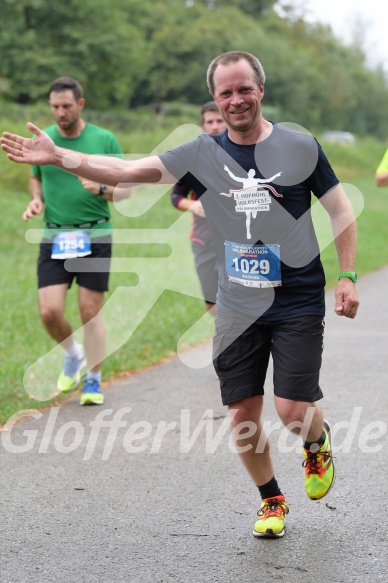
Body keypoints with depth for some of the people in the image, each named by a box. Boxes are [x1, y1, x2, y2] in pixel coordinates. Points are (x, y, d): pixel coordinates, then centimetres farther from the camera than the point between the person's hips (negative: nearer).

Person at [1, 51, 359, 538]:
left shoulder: (301, 146, -4)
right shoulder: (203, 154, 0)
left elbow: (341, 210, 4)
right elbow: (129, 170, -6)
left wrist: (347, 277, -3)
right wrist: (59, 157, -15)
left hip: (297, 303, -2)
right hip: (237, 310, 2)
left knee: (294, 410, -10)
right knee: (243, 416, 3)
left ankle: (318, 442, 28)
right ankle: (271, 500, 28)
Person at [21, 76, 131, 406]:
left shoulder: (105, 140, -2)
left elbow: (126, 189, 2)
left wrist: (102, 190, -18)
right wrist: (36, 200, 1)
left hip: (95, 236, -2)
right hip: (54, 238, 2)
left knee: (90, 312, 0)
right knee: (49, 311, -7)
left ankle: (93, 381, 16)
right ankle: (73, 355, 24)